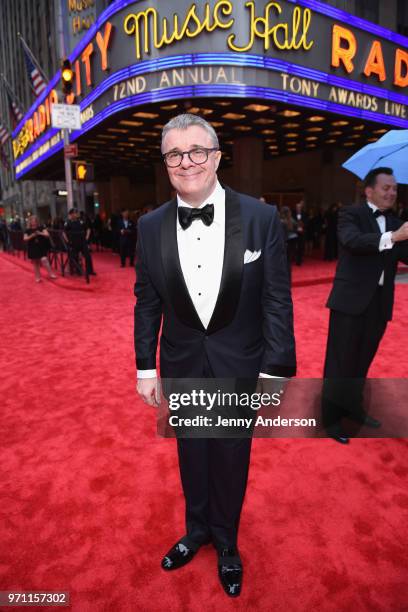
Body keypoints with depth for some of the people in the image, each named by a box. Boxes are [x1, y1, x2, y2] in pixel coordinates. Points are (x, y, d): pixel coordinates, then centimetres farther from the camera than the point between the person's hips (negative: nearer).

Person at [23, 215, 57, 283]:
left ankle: (51, 274, -10)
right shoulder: (28, 230, 2)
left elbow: (47, 235, -10)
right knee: (35, 264, 8)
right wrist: (31, 236, -20)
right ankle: (38, 277, 17)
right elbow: (25, 239, -5)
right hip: (32, 249, 2)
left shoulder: (41, 228, 0)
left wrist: (40, 233, -26)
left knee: (44, 260, -20)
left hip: (41, 248, -2)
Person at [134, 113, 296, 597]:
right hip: (181, 367, 2)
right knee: (191, 452, 22)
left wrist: (275, 369, -10)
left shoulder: (261, 218, -12)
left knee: (231, 455, 18)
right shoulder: (151, 226, -5)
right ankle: (197, 529, 51)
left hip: (239, 367, -1)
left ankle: (225, 539, 47)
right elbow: (147, 302, 1)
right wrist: (145, 368, 4)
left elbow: (277, 300, -9)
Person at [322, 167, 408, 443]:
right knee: (341, 360, 2)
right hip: (352, 298, -6)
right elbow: (351, 240, -23)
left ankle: (354, 407, 35)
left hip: (380, 301, 6)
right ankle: (331, 418, 14)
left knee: (363, 359, 17)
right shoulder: (351, 214, -3)